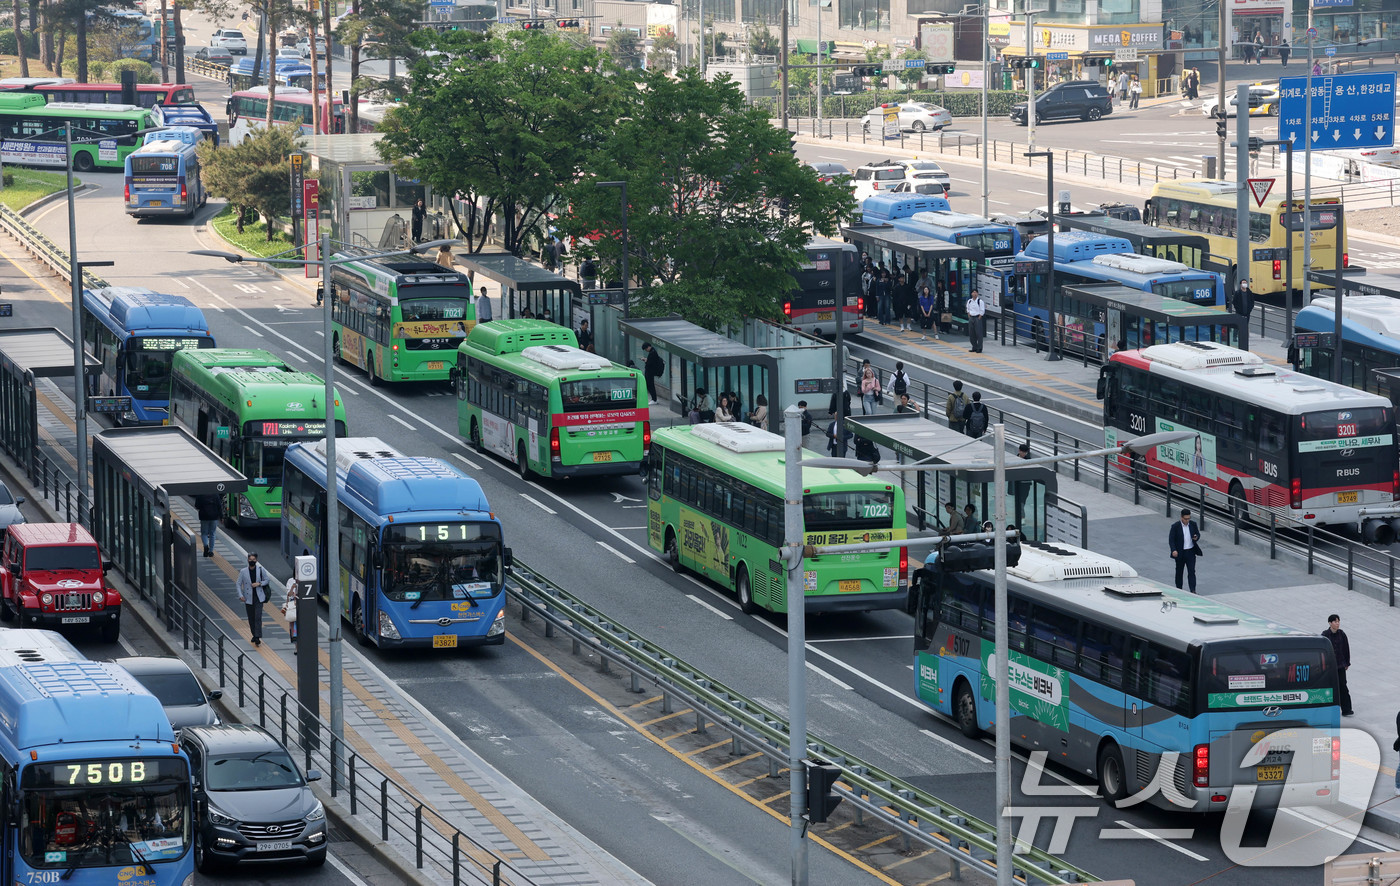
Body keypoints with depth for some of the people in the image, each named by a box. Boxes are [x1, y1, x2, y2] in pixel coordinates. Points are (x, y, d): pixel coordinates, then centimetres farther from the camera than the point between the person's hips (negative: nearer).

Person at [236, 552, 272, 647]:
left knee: (258, 617, -11)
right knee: (251, 618, 9)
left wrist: (259, 584, -11)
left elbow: (267, 580, 8)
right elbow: (239, 584, 2)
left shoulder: (261, 570, -2)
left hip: (258, 597, -1)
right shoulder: (243, 572, -2)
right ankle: (255, 635, 26)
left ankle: (257, 638, -13)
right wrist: (240, 595, -11)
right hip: (248, 598, 1)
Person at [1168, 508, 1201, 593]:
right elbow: (1171, 539, -11)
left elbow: (1198, 533, 12)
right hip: (1180, 553, -1)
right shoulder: (1175, 526, -11)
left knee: (1191, 571, -5)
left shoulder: (1193, 524, -1)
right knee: (1179, 571, 12)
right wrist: (1174, 550, -25)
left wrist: (1196, 537, -13)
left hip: (1191, 552, 1)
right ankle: (1179, 589, 27)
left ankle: (1193, 590, -6)